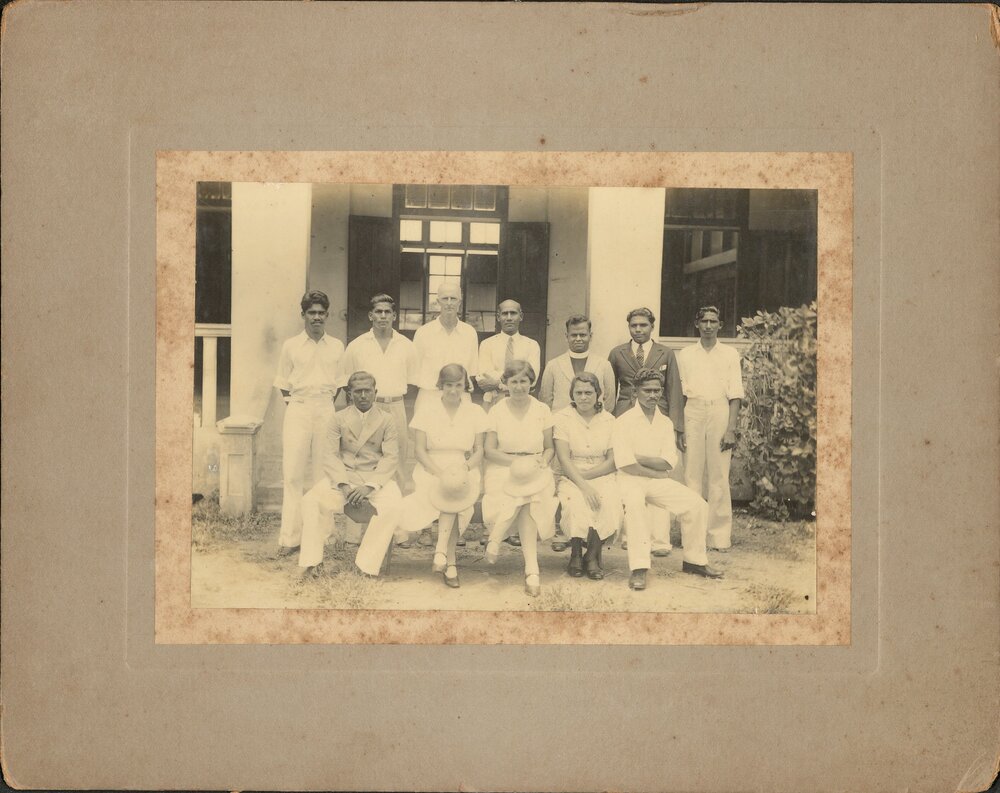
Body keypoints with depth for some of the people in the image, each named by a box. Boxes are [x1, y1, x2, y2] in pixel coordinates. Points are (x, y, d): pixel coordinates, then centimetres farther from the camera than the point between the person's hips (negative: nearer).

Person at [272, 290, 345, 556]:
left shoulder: (336, 347, 8)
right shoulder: (291, 346, 5)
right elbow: (283, 384, 10)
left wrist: (328, 403, 3)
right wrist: (294, 404, 1)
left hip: (327, 411, 1)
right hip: (298, 410, -1)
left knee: (325, 474, 4)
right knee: (293, 474, -4)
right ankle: (290, 537, -1)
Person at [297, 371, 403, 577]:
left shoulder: (386, 421, 8)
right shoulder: (338, 419, 10)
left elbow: (391, 457, -3)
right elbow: (331, 455, 0)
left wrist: (369, 486, -18)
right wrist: (344, 485, -18)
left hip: (377, 477, -1)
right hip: (343, 476, 1)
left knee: (393, 506, -32)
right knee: (311, 501, -26)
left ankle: (366, 564, -21)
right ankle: (312, 561, -13)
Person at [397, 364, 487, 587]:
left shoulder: (475, 412, 9)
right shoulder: (427, 411, 6)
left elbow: (479, 451, 6)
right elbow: (419, 450, 0)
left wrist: (464, 468, -16)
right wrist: (441, 473, -16)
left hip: (464, 471, 1)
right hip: (431, 470, -1)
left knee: (455, 489, -35)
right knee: (446, 487, -35)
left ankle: (441, 552, -33)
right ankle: (450, 563, -34)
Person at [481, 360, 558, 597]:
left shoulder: (542, 410, 11)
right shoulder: (496, 411, 7)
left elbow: (549, 448, 14)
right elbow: (489, 450, 2)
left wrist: (542, 461, -9)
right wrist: (514, 461, -14)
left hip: (535, 472, 1)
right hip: (503, 470, -1)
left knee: (530, 500, -36)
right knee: (525, 503, -34)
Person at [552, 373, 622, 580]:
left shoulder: (608, 420, 8)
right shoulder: (562, 418, 1)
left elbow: (613, 460, 1)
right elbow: (564, 460, -9)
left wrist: (586, 474, -13)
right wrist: (583, 486, -22)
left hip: (602, 476, 2)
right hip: (571, 477, -2)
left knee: (611, 503, -30)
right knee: (576, 503, -34)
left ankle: (592, 555, -12)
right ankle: (576, 553, -11)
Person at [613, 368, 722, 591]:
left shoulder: (665, 422, 11)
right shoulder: (624, 421, -5)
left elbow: (668, 463, -1)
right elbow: (625, 465, -14)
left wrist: (639, 458, -11)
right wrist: (656, 471, -8)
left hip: (658, 481, 5)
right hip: (631, 480, -5)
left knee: (698, 504, -10)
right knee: (635, 503, -38)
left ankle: (694, 560, 8)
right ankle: (638, 568, -35)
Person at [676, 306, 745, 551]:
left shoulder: (730, 354, 8)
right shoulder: (685, 355, 11)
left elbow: (735, 395, 2)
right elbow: (680, 393, 9)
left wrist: (731, 428, -8)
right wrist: (679, 428, 0)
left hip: (720, 413, -1)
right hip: (693, 413, 1)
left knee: (719, 477, -2)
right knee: (692, 475, -1)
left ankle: (720, 535, 4)